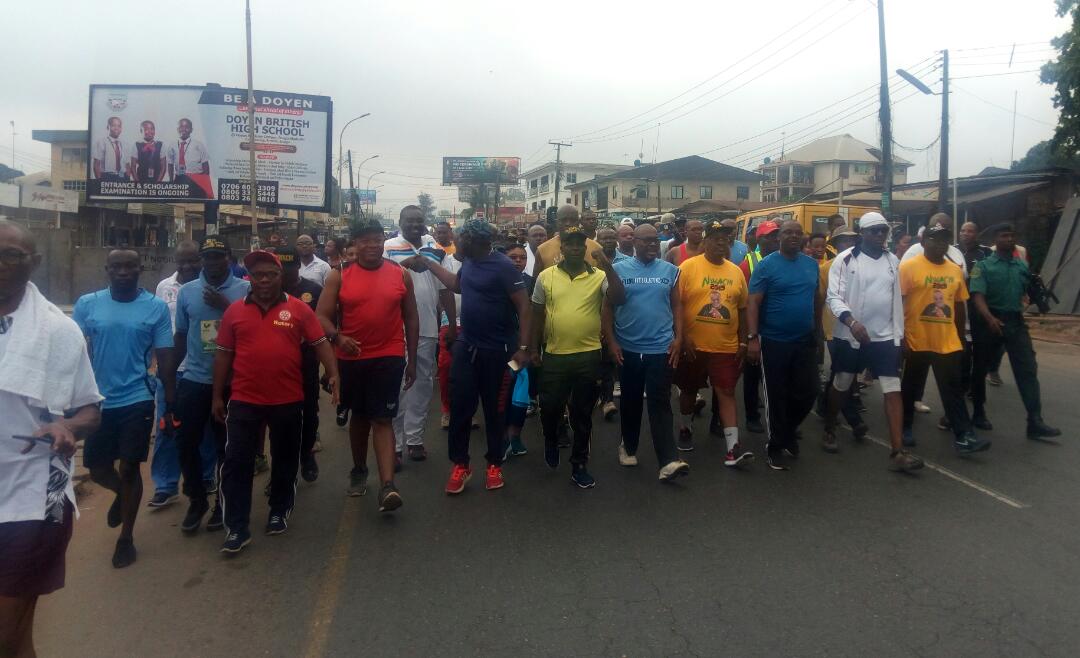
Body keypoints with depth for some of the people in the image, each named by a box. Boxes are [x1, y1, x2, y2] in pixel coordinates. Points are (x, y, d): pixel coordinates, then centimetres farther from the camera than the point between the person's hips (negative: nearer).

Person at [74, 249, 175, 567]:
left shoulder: (156, 307, -5)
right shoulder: (87, 304, -1)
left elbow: (165, 358, -1)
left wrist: (170, 405, -1)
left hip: (137, 401, -2)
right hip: (98, 401, 2)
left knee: (130, 468, 5)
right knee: (97, 469, 12)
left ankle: (126, 538, 22)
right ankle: (122, 493, 46)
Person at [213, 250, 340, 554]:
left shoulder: (299, 309, -1)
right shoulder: (235, 311, 3)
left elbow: (320, 343, -1)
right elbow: (224, 354, 8)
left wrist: (333, 374, -16)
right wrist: (217, 396, 8)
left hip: (288, 400, 0)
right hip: (244, 400, 1)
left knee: (285, 460, 13)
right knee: (237, 463, 0)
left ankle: (278, 512, 33)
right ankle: (237, 528, 10)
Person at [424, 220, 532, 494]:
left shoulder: (503, 266, -17)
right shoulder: (469, 262, 5)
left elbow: (524, 307, -18)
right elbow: (457, 284, 27)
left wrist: (523, 347, -23)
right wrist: (430, 264, 20)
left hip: (496, 350, -6)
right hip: (466, 346, 6)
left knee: (494, 410, 8)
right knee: (459, 406, 6)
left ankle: (494, 464, 24)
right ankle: (460, 464, 20)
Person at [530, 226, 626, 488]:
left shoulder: (598, 276, -2)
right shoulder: (546, 276, 2)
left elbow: (620, 299, -16)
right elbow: (538, 314, 8)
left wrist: (608, 268, -23)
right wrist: (535, 348, 8)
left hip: (588, 355, 0)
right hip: (554, 355, 1)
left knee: (582, 413, 8)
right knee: (549, 407, 5)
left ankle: (579, 465, 21)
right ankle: (551, 440, 38)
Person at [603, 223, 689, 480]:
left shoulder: (670, 270, 4)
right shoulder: (618, 269, 0)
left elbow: (677, 306, 7)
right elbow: (608, 307, 1)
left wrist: (678, 338, -2)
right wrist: (611, 341, -4)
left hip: (661, 348, 0)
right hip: (628, 349, 0)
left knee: (660, 403, -4)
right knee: (630, 401, 14)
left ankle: (668, 461, -9)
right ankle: (628, 446, 32)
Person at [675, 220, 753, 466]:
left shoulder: (736, 271, 6)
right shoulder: (688, 267, -7)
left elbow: (742, 309, 12)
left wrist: (743, 342, 8)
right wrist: (683, 337, -13)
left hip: (726, 347, 2)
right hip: (693, 345, -2)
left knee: (726, 393, 0)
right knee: (689, 390, 14)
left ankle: (733, 447, -1)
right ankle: (687, 429, 37)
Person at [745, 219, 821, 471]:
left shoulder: (811, 264, 7)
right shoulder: (766, 265, -9)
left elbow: (816, 298, 18)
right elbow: (753, 302, -13)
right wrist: (752, 337, -20)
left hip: (805, 341, 5)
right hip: (774, 341, -5)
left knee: (807, 392, 8)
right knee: (776, 396, 4)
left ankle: (787, 431, 34)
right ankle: (775, 446, 18)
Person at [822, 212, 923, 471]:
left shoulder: (893, 261, 9)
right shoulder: (846, 259, -7)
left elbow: (896, 300, 14)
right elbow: (834, 296, -13)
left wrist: (899, 334, 13)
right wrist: (851, 322, -28)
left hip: (885, 337, 4)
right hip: (849, 336, -3)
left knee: (893, 389, -5)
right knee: (841, 386, 11)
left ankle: (898, 452, -5)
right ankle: (829, 431, 33)